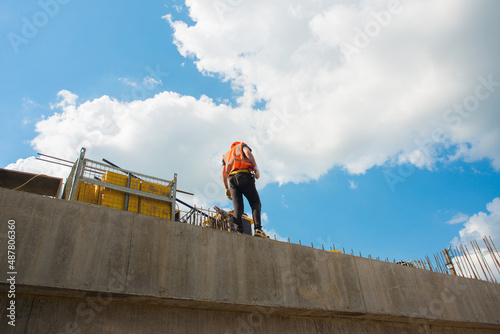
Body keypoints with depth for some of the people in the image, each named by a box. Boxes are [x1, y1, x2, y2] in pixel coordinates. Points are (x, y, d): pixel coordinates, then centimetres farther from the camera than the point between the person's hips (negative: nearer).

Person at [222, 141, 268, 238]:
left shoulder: (225, 155, 35)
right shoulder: (242, 145, 26)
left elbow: (223, 172, 21)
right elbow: (248, 152, 1)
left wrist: (227, 188, 16)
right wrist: (256, 168, -8)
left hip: (231, 179, 4)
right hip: (244, 175, -4)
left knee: (237, 207, -3)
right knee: (255, 203, -2)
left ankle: (239, 231, -21)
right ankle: (258, 229, -19)